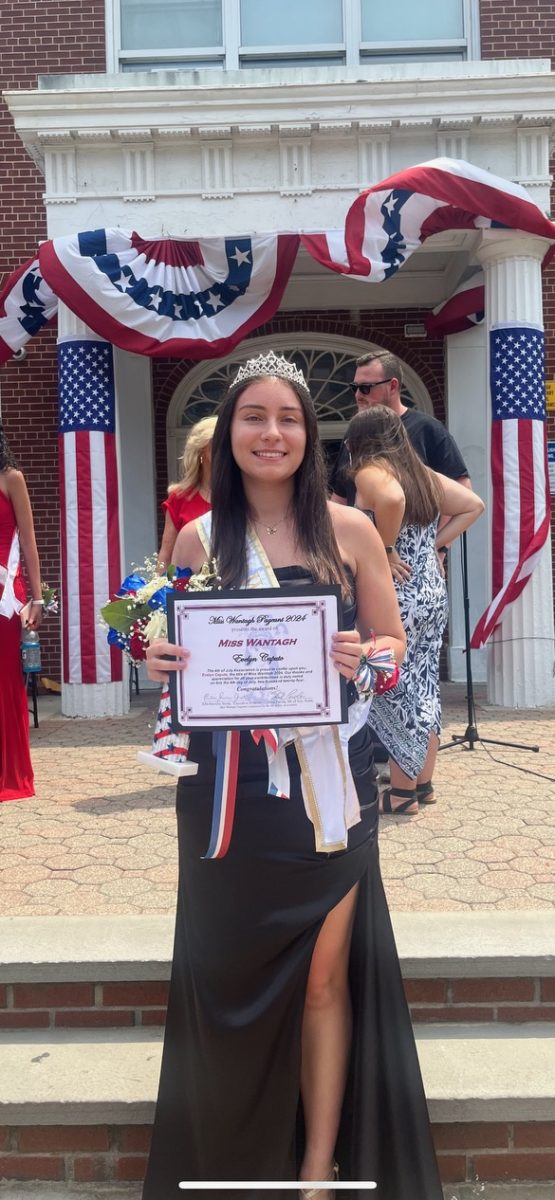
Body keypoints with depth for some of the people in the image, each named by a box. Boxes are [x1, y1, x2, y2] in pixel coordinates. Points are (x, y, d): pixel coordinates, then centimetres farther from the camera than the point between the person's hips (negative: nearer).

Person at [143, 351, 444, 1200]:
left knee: (324, 975, 9)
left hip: (331, 784, 0)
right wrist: (161, 663, -12)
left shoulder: (351, 531, 0)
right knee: (235, 971, 11)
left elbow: (394, 641, 6)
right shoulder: (199, 539, 2)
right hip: (230, 788, 1)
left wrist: (364, 654, -15)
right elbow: (180, 653, 9)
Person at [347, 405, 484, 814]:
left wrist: (385, 550, -19)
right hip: (433, 592, 8)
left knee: (395, 690, 3)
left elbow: (393, 499, -33)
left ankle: (403, 792, 12)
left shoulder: (369, 472, -11)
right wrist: (433, 544, 7)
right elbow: (474, 506, 12)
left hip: (397, 597, -8)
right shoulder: (423, 472, 10)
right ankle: (424, 783, 25)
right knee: (424, 685, 15)